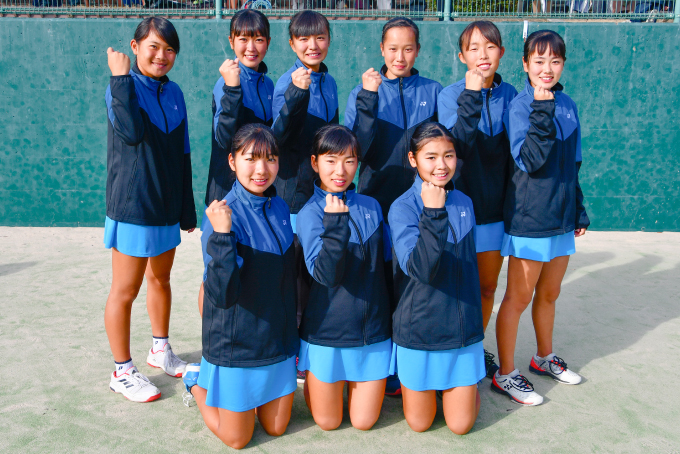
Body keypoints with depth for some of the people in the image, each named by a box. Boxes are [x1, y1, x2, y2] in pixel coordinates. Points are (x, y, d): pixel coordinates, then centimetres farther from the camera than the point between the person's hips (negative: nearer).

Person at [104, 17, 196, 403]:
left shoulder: (173, 93, 7)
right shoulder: (121, 87, -10)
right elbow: (131, 132, -32)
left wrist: (188, 208, 12)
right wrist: (122, 79, -24)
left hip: (167, 205, 7)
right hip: (133, 206, -6)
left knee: (161, 278, 20)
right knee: (125, 290, 3)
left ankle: (161, 350, 38)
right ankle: (123, 371, 18)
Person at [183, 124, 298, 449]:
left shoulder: (280, 208, -1)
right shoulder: (222, 213, -21)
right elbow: (221, 293, -29)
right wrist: (221, 236, -42)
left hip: (278, 339, 6)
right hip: (236, 343, -5)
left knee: (276, 429, 16)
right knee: (237, 438, 10)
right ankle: (197, 380, 33)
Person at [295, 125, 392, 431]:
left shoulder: (371, 207, 2)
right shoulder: (309, 214, -11)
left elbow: (387, 263, 12)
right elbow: (325, 274, -25)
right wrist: (335, 224, -35)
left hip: (373, 328, 3)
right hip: (327, 330, -3)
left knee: (363, 422, 9)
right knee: (327, 422, 9)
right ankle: (308, 379, 37)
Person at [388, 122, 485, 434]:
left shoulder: (464, 204, 2)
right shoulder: (403, 208, -14)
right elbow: (419, 268, -28)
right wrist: (433, 213, -35)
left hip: (463, 329, 4)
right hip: (420, 329, -3)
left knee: (460, 425, 7)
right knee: (419, 423, 10)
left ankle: (461, 386, 36)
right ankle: (407, 381, 37)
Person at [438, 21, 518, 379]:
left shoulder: (509, 94, 2)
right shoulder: (450, 95, -9)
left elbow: (514, 149, 10)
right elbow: (459, 146, -24)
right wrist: (470, 97, -27)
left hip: (495, 204, 4)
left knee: (487, 286, 15)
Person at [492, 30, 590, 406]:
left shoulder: (567, 105, 7)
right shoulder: (520, 106, -12)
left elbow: (572, 166, 15)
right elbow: (529, 161, -24)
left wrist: (579, 211, 18)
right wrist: (542, 111, -29)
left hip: (560, 217, 7)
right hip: (529, 218, -6)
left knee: (549, 294, 20)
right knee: (518, 297, 2)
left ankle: (544, 357, 39)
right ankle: (505, 375, 15)